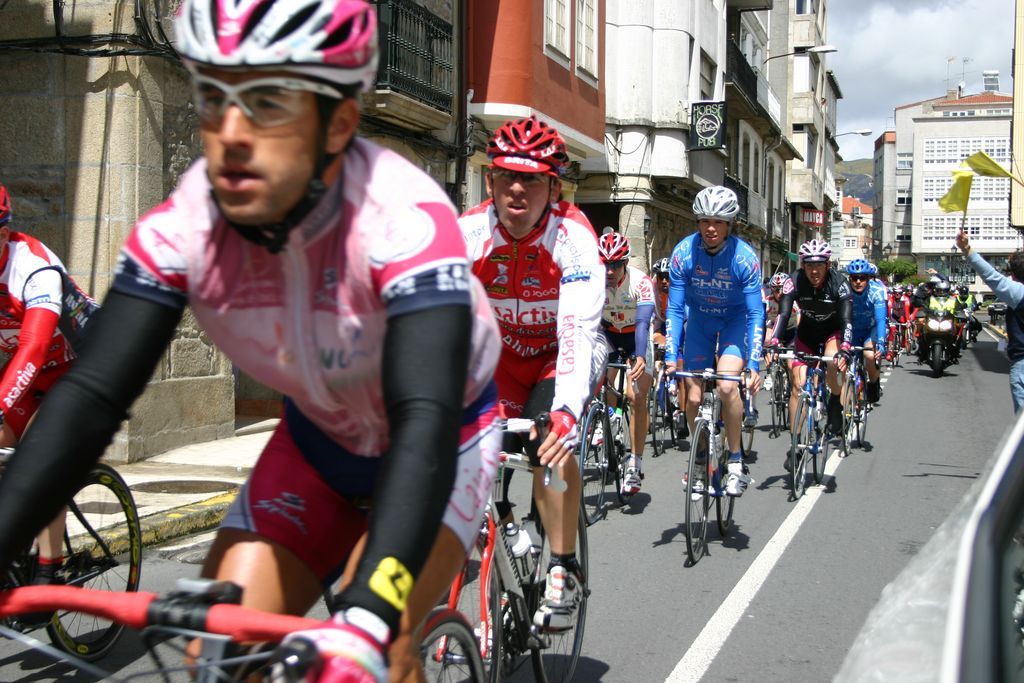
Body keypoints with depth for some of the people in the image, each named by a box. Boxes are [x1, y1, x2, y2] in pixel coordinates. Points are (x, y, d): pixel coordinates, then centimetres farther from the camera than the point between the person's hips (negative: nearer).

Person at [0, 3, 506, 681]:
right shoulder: (185, 224, -22)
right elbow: (90, 398, -23)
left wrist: (365, 622, -56)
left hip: (447, 435, -4)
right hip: (319, 440, 4)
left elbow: (425, 421, -44)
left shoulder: (402, 217, -35)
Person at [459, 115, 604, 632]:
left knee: (551, 445, -26)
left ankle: (564, 572, -11)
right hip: (503, 353, 3)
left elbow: (578, 331, -38)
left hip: (563, 353, -3)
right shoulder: (467, 232, -21)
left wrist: (567, 410, -53)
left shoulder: (573, 236, -28)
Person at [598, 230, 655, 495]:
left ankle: (635, 463, -1)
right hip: (607, 332, 2)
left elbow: (643, 322, -41)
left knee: (638, 399, -8)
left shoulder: (640, 282, -31)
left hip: (636, 335, -2)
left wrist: (640, 357, -57)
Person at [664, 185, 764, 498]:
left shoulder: (745, 257, -27)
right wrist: (670, 356, -23)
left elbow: (756, 314, -22)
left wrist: (754, 364, -29)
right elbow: (675, 309, -16)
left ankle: (736, 462, -9)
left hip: (736, 320, -2)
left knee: (727, 386, -24)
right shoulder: (683, 252, -22)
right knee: (693, 397, -4)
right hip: (699, 319, 3)